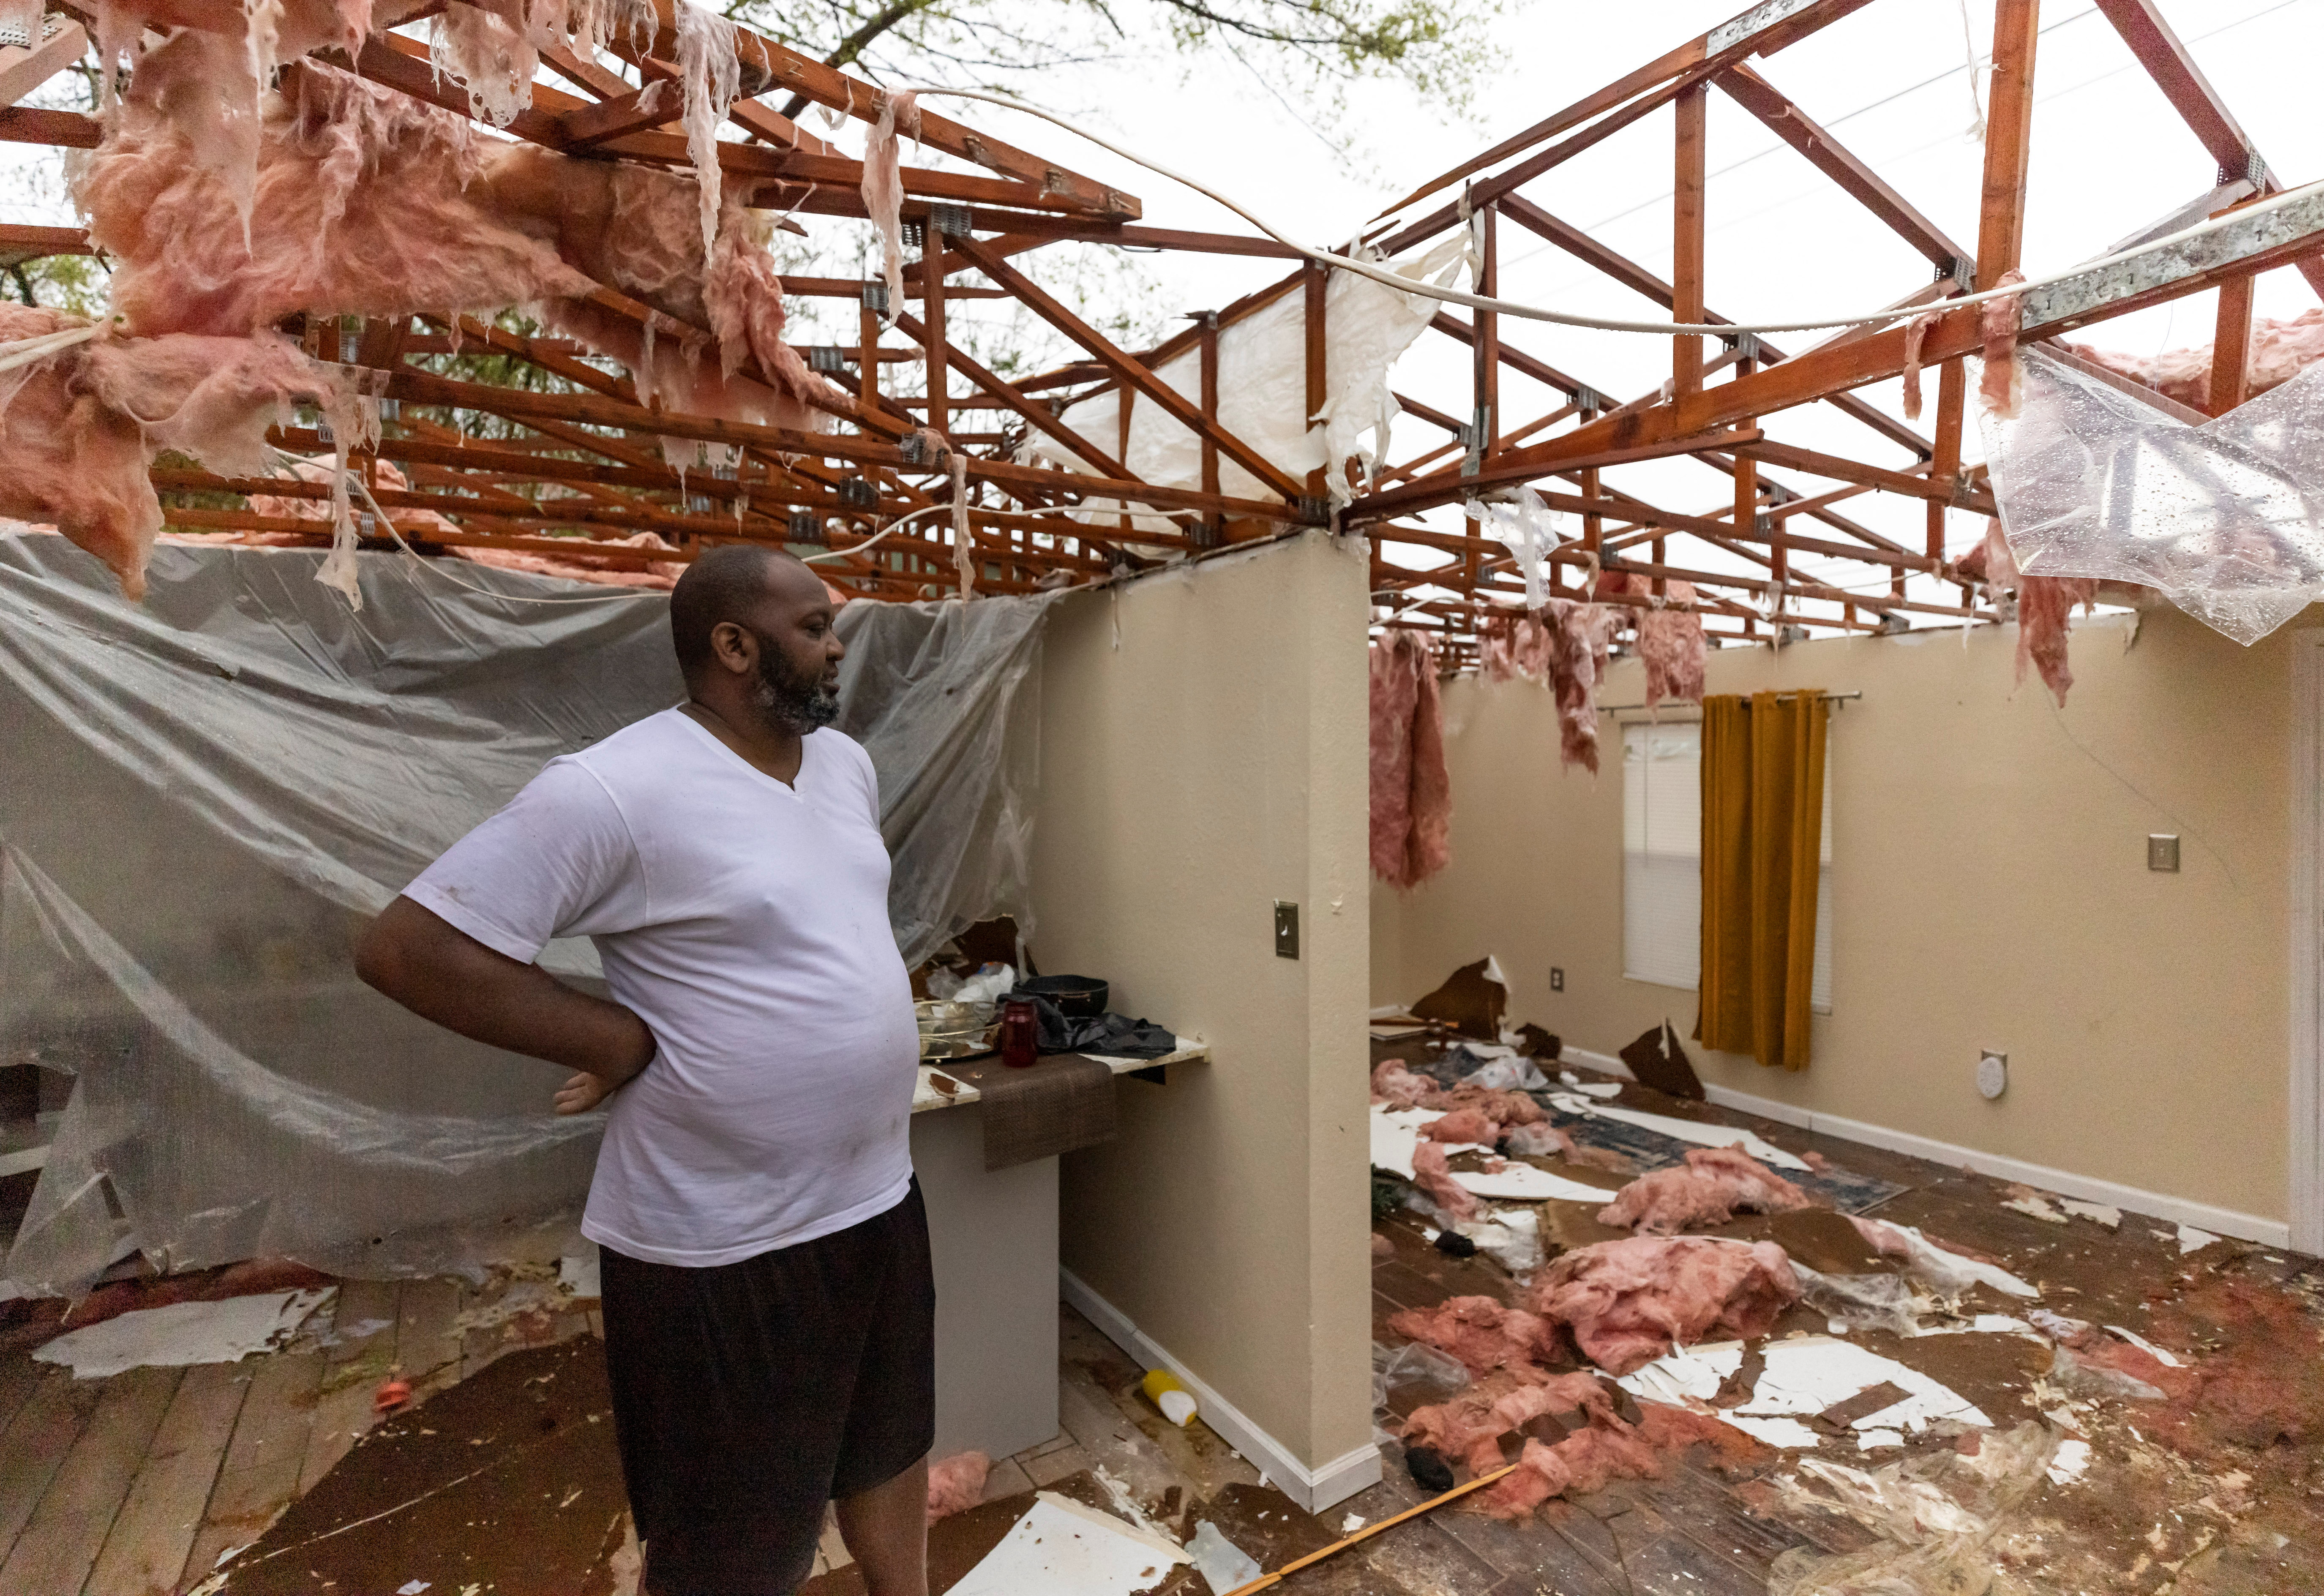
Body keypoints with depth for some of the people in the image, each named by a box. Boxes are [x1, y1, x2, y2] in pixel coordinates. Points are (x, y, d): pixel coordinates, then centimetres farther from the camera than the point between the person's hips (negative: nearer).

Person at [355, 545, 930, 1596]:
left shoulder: (845, 763, 4)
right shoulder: (616, 791, -21)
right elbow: (404, 948, -18)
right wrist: (621, 1040, -18)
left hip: (876, 1198, 7)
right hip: (725, 1243, -7)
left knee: (891, 1447, 28)